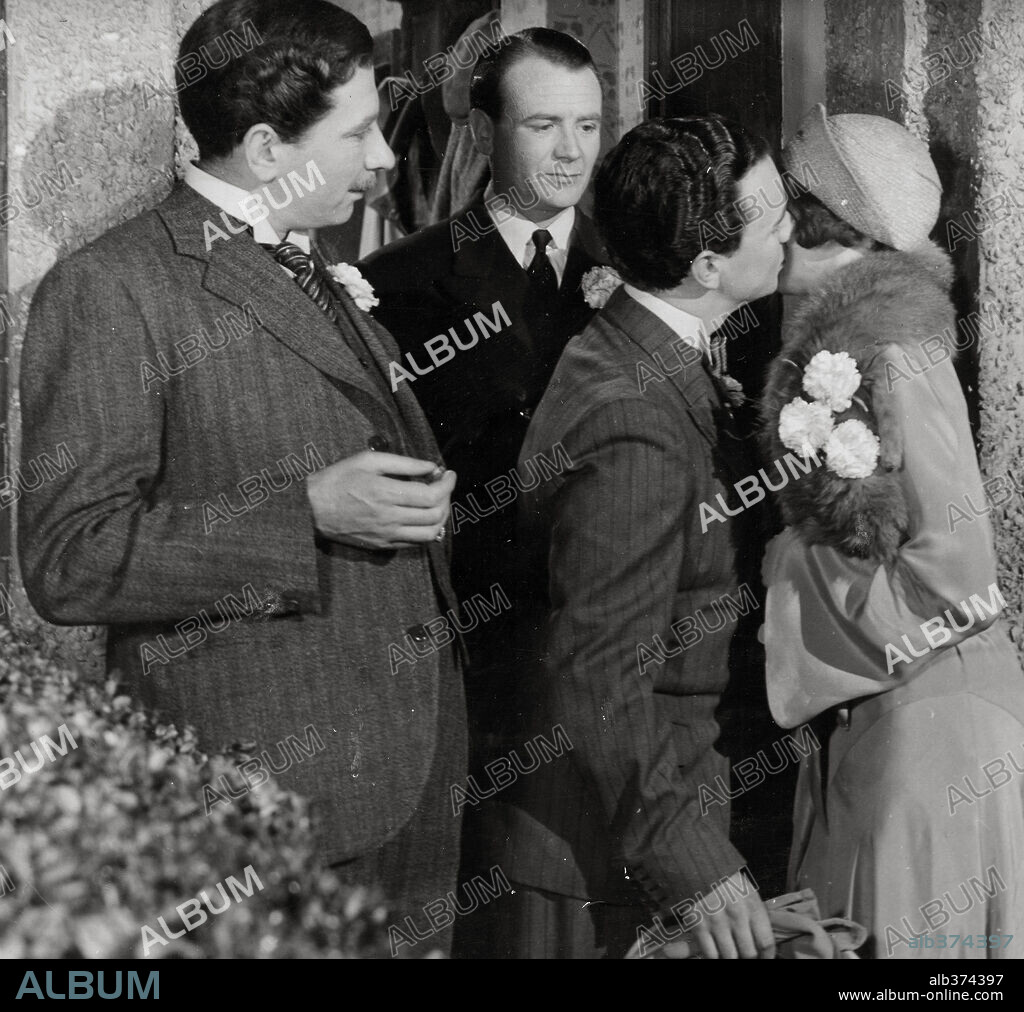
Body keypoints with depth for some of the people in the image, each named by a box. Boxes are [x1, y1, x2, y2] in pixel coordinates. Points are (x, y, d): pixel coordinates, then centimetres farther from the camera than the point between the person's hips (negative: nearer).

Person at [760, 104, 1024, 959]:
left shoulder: (896, 359, -19)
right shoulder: (835, 344, 6)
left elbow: (955, 574, -20)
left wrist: (790, 573, -14)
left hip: (929, 721, -8)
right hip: (862, 718, 8)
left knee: (910, 931, 4)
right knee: (848, 929, 16)